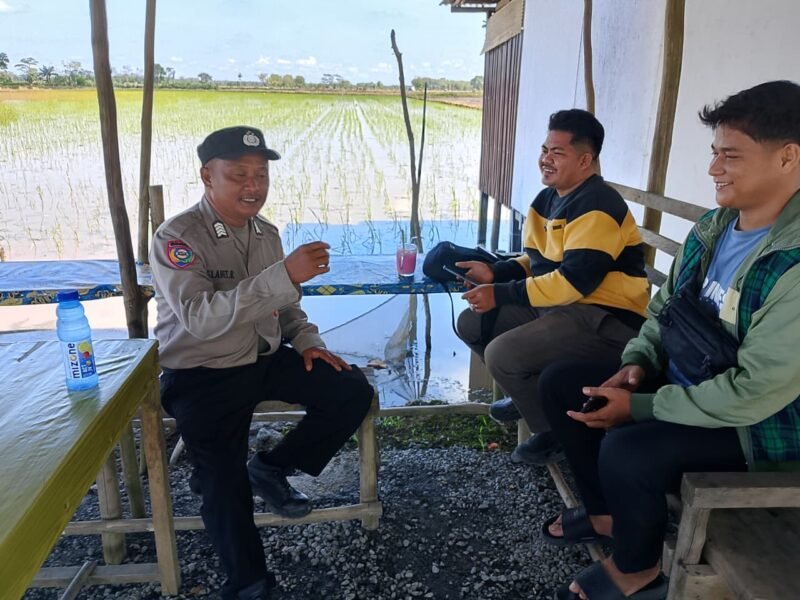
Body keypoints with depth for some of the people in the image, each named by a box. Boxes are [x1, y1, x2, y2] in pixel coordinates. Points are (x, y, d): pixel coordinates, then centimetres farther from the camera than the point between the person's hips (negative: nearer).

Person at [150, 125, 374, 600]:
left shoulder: (267, 232, 5)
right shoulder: (177, 238, -16)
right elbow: (201, 318, -31)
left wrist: (305, 340, -2)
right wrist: (284, 275, -39)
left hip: (265, 359, 6)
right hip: (202, 375, -6)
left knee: (353, 392, -6)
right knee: (225, 485, -17)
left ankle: (270, 469, 10)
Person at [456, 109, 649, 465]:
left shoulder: (597, 206, -19)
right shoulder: (548, 198, 10)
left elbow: (574, 281, -27)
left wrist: (501, 295, -24)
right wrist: (494, 273, -3)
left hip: (607, 319, -10)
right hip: (560, 305, 10)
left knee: (502, 355, -27)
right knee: (471, 324, 7)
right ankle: (532, 392, 26)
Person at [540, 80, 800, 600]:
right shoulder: (713, 226, 0)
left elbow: (755, 392, -29)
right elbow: (665, 306, 11)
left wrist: (639, 407, -23)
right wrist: (638, 363, -7)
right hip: (682, 383, 8)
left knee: (626, 451, -31)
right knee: (561, 382, 2)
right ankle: (606, 512, 20)